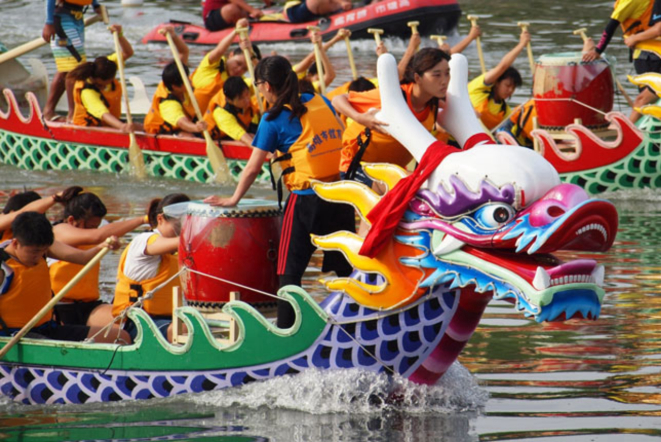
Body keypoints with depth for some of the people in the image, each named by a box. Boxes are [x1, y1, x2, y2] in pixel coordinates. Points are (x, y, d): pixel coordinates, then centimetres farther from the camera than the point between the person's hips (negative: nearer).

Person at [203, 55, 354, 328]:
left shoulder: (274, 119, -6)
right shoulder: (320, 102, 8)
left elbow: (253, 168, -3)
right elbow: (341, 139, 15)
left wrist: (233, 200, 8)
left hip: (306, 200, -5)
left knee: (290, 269, 2)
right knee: (345, 266, 14)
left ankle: (286, 330, 0)